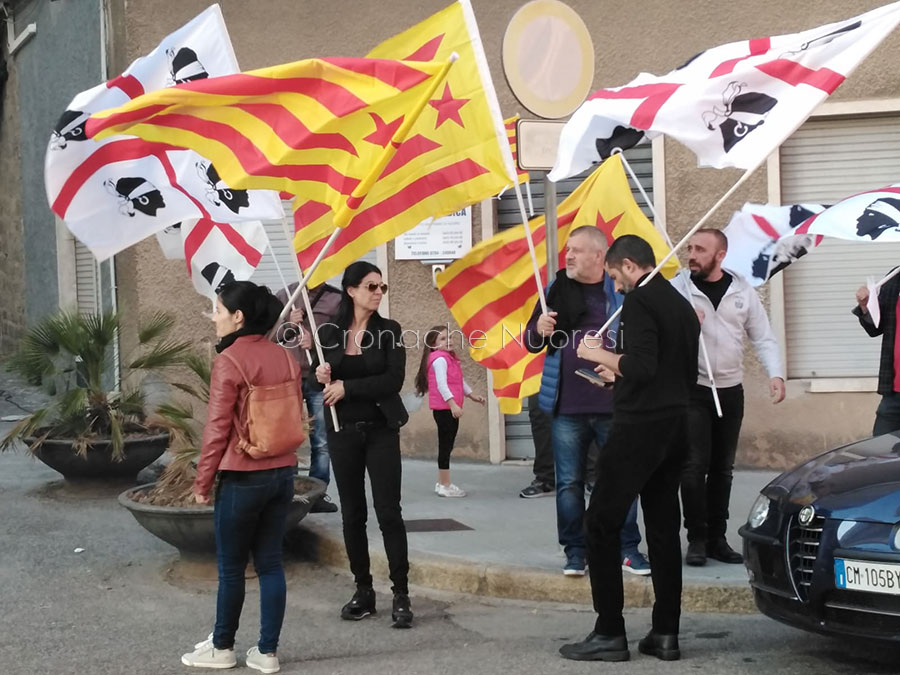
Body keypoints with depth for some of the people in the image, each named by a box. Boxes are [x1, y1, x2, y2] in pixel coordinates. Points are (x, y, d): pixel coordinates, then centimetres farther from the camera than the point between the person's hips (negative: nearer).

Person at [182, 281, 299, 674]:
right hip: (283, 473, 6)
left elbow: (217, 429, -14)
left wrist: (202, 482, -5)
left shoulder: (229, 361, -14)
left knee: (231, 567, 8)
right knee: (270, 563, 10)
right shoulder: (284, 357, 5)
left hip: (243, 478, -6)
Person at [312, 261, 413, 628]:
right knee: (352, 513, 7)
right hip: (342, 431, 2)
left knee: (389, 512, -6)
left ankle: (401, 594, -1)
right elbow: (319, 380, 9)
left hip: (381, 430, -2)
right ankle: (363, 591, 17)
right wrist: (320, 377, -14)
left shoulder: (389, 330, -1)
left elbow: (394, 379, -11)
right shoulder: (328, 333, 4)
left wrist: (347, 387, -15)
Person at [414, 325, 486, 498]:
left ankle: (441, 483, 21)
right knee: (445, 446, -5)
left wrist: (472, 395, 28)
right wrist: (453, 404, -27)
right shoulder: (439, 359, -14)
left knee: (447, 445, 13)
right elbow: (441, 385, -22)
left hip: (451, 408, 10)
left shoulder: (450, 358, 16)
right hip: (443, 409, -10)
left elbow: (460, 381, 26)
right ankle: (445, 485, -1)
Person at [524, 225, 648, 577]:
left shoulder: (621, 292, 0)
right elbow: (531, 344, 11)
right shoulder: (555, 291, 7)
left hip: (613, 406, -2)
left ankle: (628, 549, 16)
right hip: (566, 406, 2)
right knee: (569, 483, 6)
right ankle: (575, 552, 16)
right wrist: (539, 329, -9)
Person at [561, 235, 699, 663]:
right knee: (664, 527, 10)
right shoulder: (681, 305, 16)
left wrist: (600, 355, -6)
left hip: (638, 426, -9)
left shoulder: (639, 301, -11)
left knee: (601, 524, -3)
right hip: (675, 427, 9)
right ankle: (666, 633, 11)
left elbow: (640, 366, -22)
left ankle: (609, 634, -3)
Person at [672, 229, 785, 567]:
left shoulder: (743, 291, 3)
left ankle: (717, 538, 18)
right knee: (695, 466, -7)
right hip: (692, 390, -3)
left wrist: (776, 374, -12)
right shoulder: (677, 288, -4)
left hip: (731, 390, 3)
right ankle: (697, 539, 3)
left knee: (722, 468, 10)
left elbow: (763, 338, 3)